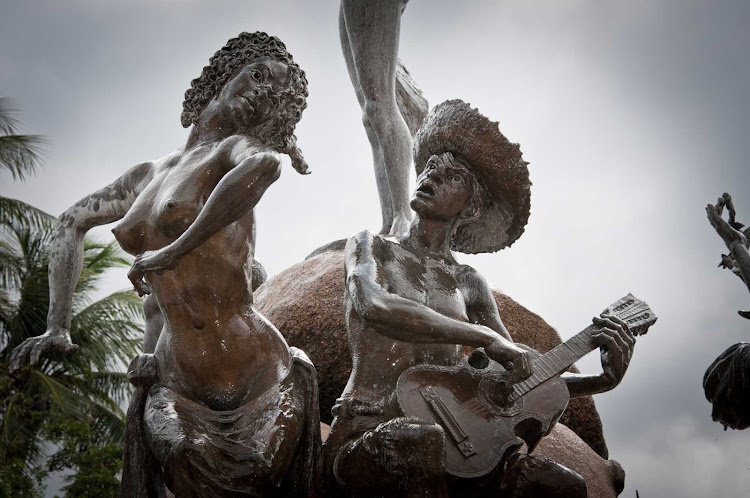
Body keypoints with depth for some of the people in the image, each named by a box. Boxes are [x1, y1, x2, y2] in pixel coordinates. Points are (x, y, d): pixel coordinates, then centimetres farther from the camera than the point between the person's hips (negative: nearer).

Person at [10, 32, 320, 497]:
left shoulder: (236, 148, -3)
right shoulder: (147, 175, 13)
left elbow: (265, 164, -29)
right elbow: (72, 223, 25)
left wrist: (171, 252, -23)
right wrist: (58, 327, 14)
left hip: (258, 373, -4)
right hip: (178, 384, 4)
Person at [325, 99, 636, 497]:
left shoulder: (468, 284, 18)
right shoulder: (372, 248, 7)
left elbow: (520, 377, 15)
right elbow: (375, 307, -17)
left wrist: (603, 380, -3)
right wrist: (485, 337, -22)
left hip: (448, 441, 4)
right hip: (363, 438, -3)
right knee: (423, 439, -39)